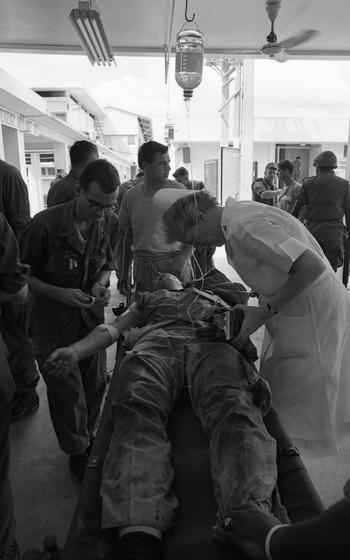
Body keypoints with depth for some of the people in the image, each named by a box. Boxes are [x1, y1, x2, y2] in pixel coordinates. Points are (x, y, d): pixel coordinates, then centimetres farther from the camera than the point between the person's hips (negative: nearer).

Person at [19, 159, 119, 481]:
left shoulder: (111, 223, -8)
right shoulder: (45, 224, -23)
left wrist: (101, 284, -12)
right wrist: (60, 293, -24)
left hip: (91, 314, 4)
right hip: (53, 322, -4)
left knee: (95, 383, 14)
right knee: (67, 391, 5)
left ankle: (89, 437, 43)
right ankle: (77, 453, 31)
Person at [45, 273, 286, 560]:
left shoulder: (212, 298, 45)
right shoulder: (148, 299, 43)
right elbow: (113, 328, 29)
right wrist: (75, 351, 10)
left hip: (210, 343, 1)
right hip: (156, 340, 0)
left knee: (233, 406, -36)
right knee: (138, 408, -36)